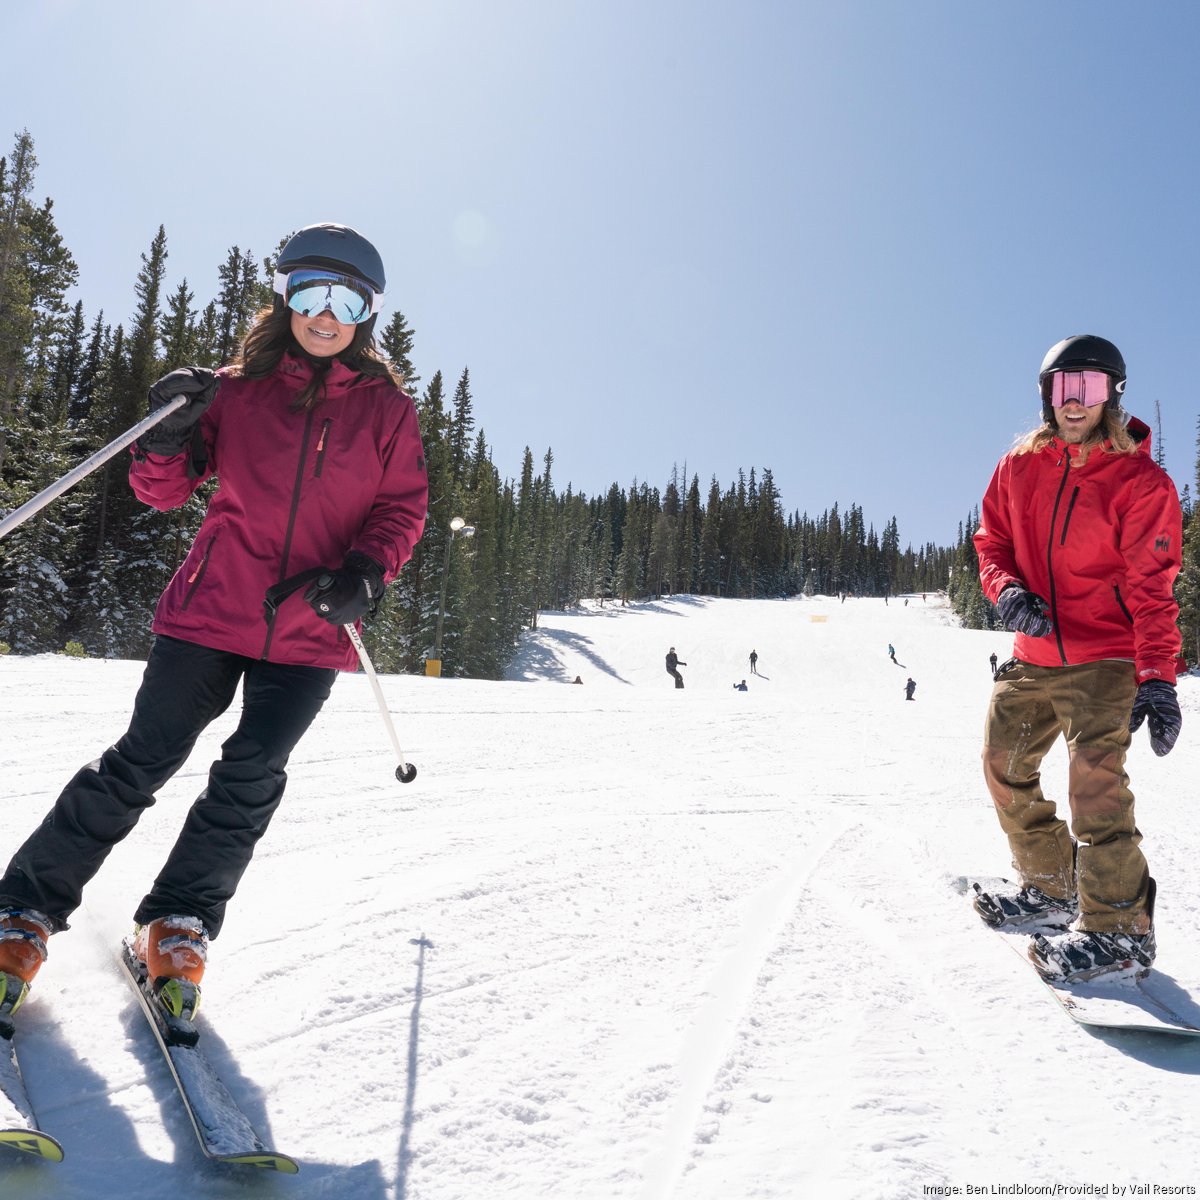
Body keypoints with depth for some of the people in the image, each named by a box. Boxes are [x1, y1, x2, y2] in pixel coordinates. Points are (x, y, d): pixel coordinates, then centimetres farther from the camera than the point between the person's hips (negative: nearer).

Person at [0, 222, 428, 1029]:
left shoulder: (388, 410, 4)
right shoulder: (238, 388, 4)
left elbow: (404, 508, 4)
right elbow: (165, 491, 6)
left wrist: (365, 575, -14)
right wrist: (169, 432, -15)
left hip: (309, 634, 0)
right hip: (212, 610, 0)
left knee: (250, 780, -5)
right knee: (141, 761, 1)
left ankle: (179, 928, 13)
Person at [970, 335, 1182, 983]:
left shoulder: (1141, 482, -10)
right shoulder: (1019, 467, 2)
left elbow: (1152, 589, -13)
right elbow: (992, 541, 11)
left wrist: (1157, 679, -23)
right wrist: (1006, 590, -12)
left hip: (1107, 659, -6)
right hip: (1033, 656, 6)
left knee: (1094, 777, -19)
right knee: (1003, 764, 11)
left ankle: (1118, 927, -6)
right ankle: (1050, 886, 30)